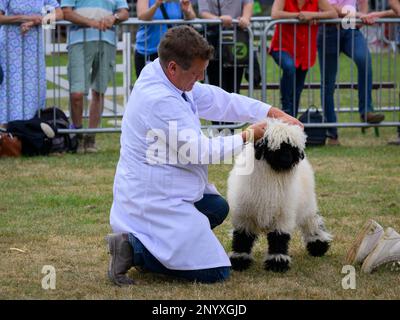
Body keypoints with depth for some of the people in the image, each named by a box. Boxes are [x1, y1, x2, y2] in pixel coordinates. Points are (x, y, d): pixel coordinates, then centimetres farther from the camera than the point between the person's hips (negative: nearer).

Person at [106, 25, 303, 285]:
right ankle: (135, 250, -8)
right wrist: (248, 137, -8)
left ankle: (149, 243, 16)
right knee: (216, 272, -10)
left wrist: (275, 113, 3)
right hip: (155, 203, -11)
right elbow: (198, 151, -21)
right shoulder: (159, 100, -28)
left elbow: (216, 100, 8)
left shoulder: (166, 76, 2)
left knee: (217, 208, 33)